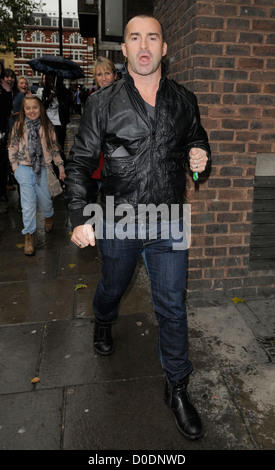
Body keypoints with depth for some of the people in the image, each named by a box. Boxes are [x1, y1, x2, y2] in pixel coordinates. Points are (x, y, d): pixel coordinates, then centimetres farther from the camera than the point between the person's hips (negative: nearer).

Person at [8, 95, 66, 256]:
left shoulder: (47, 126, 1)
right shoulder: (19, 126, -1)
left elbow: (54, 147, 6)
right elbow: (13, 147, 4)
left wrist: (61, 167, 6)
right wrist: (15, 167, -2)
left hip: (41, 168, 1)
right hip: (24, 169, -1)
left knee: (45, 199, 11)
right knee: (28, 203, -6)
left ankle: (49, 216, 47)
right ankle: (29, 235, 5)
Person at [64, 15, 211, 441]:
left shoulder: (184, 100, 3)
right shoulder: (102, 103, -4)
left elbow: (197, 140, 18)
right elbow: (80, 162, -3)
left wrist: (200, 157, -7)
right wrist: (80, 218, -13)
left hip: (169, 225, 1)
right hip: (118, 224, 0)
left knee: (172, 306, 5)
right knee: (112, 288, 22)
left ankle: (177, 387, 24)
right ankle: (103, 324, 59)